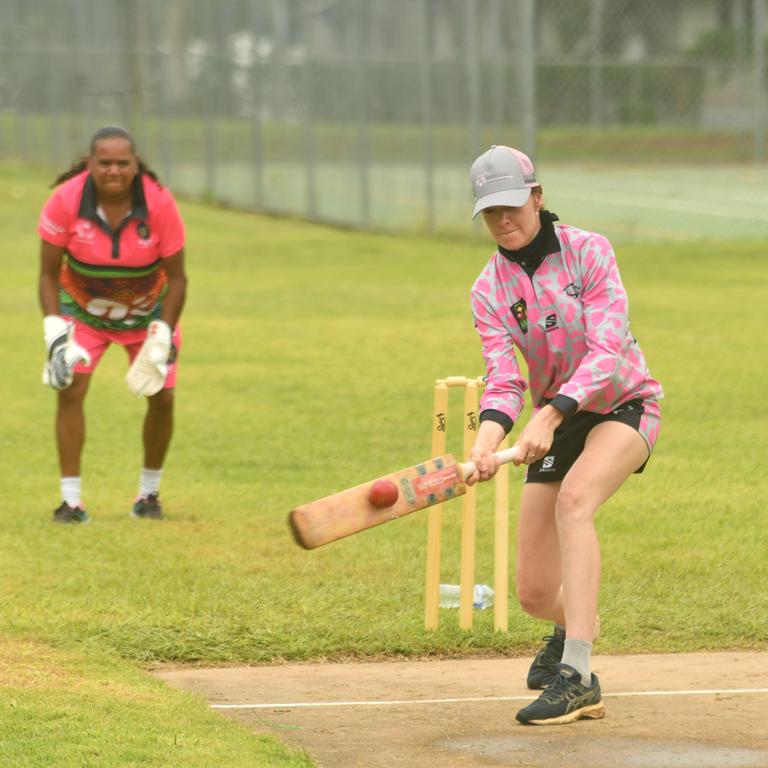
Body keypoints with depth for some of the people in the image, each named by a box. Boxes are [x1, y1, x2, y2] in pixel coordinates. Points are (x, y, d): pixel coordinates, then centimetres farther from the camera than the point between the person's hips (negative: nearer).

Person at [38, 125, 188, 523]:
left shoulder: (160, 203, -25)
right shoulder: (65, 200, -26)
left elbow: (176, 277, -14)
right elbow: (49, 273, -15)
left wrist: (162, 338, -20)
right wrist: (54, 332, -26)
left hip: (149, 310, 1)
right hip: (82, 309, -1)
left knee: (161, 397, -5)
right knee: (69, 389, -17)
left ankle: (149, 492, 17)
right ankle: (70, 498, -11)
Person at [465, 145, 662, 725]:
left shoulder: (588, 252, -15)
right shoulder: (490, 290, -4)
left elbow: (607, 351, -24)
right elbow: (503, 378, -14)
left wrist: (548, 417, -38)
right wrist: (489, 437, -37)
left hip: (624, 403, -4)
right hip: (555, 423, 4)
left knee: (574, 498, -37)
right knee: (534, 594, 1)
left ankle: (577, 678, -40)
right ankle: (576, 627, 43)